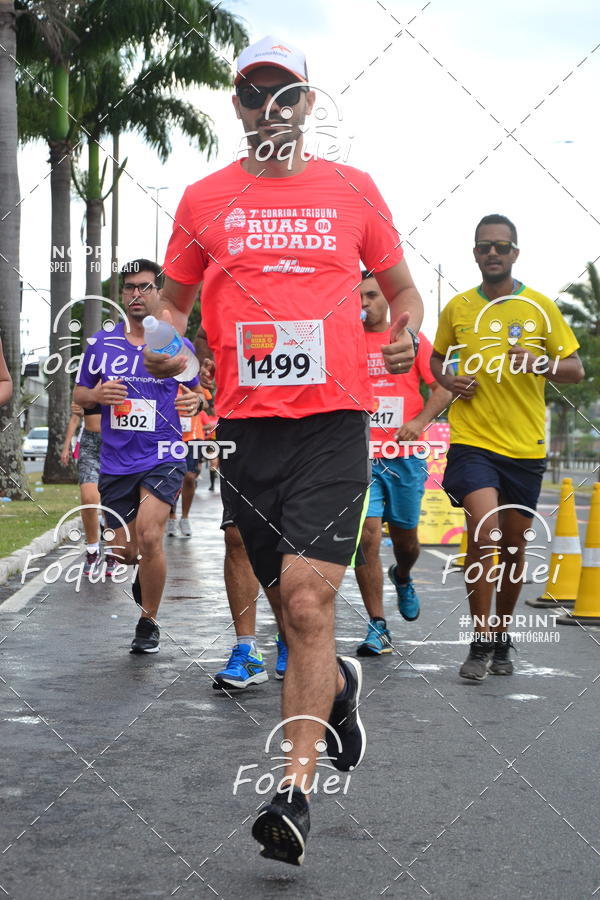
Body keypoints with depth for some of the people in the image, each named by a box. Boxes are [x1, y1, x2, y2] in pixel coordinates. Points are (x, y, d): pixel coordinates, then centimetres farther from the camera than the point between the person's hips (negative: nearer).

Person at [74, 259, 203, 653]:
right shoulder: (101, 344, 5)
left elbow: (195, 391, 15)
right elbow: (79, 394, 14)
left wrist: (194, 401, -9)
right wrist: (97, 395, -9)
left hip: (163, 459, -2)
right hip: (115, 462, 3)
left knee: (149, 536, -21)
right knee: (127, 551, 8)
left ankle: (149, 622, -3)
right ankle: (146, 576, 46)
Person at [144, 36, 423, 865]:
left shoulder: (353, 190, 7)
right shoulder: (204, 199, 9)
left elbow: (400, 287, 17)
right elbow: (175, 298, 18)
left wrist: (407, 334, -5)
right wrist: (165, 346, -4)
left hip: (334, 424, -2)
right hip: (246, 426, 3)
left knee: (307, 602, -14)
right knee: (293, 609, 11)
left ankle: (296, 789, -9)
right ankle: (338, 685, 43)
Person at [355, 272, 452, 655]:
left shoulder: (411, 338, 6)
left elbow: (443, 386, 4)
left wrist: (420, 421, -12)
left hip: (404, 455, 1)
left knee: (405, 537, 12)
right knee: (367, 536, -12)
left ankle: (402, 579, 49)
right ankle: (378, 627, -4)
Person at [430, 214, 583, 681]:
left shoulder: (541, 306, 2)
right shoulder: (456, 308, 5)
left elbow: (576, 370, 4)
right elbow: (438, 358, 20)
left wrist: (542, 363, -15)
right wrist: (448, 379, -2)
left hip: (525, 445, 1)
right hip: (472, 440, -1)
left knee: (514, 545, 9)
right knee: (484, 531, -19)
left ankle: (503, 640, 28)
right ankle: (480, 643, -7)